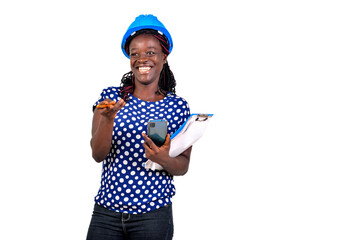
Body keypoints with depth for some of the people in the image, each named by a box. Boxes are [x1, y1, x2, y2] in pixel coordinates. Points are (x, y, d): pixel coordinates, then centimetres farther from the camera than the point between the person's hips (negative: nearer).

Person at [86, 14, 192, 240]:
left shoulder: (178, 107, 0)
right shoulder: (111, 96, 2)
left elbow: (183, 166, 3)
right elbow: (98, 154, -6)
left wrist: (163, 159, -19)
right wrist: (108, 118, -23)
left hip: (153, 215, -1)